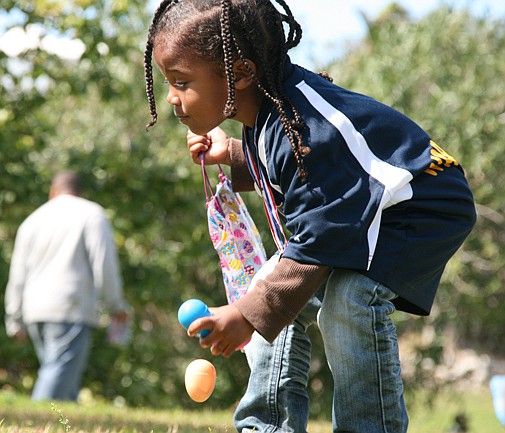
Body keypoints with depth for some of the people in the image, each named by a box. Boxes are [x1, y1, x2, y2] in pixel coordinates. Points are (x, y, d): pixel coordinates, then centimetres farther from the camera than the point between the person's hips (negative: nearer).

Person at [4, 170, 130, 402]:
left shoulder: (32, 220, 18)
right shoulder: (92, 214, 2)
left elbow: (18, 276, 16)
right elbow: (104, 264, -7)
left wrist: (15, 320, 22)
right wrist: (117, 306, 3)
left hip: (35, 312, 6)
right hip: (71, 311, -6)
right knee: (58, 382, -13)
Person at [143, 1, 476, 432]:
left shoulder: (309, 133, -36)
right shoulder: (267, 108, -7)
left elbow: (315, 246, -31)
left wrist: (249, 315, -25)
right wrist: (231, 155, 2)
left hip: (425, 211, -10)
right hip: (350, 210, 11)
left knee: (349, 295, -34)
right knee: (271, 291, 8)